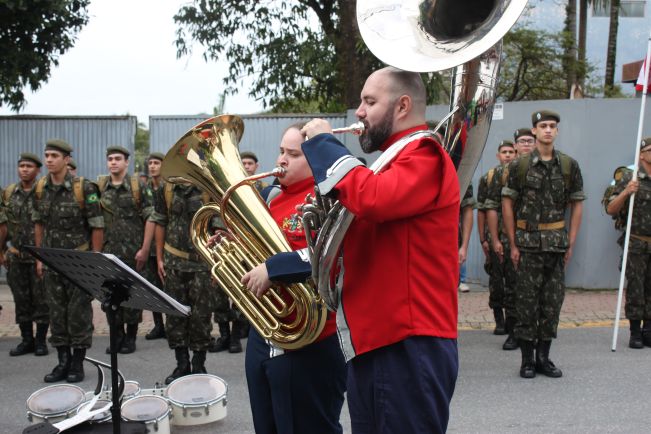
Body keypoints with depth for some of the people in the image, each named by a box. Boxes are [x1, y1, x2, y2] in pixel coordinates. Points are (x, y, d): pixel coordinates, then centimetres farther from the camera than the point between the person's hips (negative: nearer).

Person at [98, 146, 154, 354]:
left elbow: (150, 218, -4)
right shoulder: (100, 186, 6)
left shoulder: (138, 185, -3)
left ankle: (130, 337, 16)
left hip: (132, 250, -3)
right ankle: (117, 335, 18)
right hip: (108, 250, 3)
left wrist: (144, 248, -9)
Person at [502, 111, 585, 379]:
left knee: (553, 302, 6)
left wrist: (571, 243, 3)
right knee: (527, 302, 0)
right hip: (528, 243, -2)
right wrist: (513, 244, -4)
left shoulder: (569, 166, 5)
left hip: (557, 243, 3)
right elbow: (507, 205, 1)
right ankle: (527, 359, 10)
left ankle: (544, 357, 17)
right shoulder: (519, 166, -1)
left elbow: (577, 205, 9)